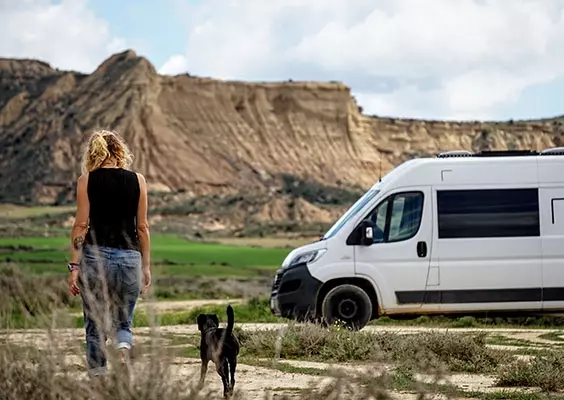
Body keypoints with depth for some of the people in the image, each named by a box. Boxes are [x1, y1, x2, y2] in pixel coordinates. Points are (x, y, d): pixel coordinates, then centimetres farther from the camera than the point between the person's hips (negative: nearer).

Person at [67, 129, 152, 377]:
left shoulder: (86, 180, 1)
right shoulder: (137, 181, 5)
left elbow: (81, 224, -3)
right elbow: (142, 227, 6)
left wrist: (74, 266, -1)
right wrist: (146, 266, 12)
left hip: (95, 256, -1)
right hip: (129, 258, 1)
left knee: (95, 327, 9)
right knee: (123, 323, 15)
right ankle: (124, 346, -17)